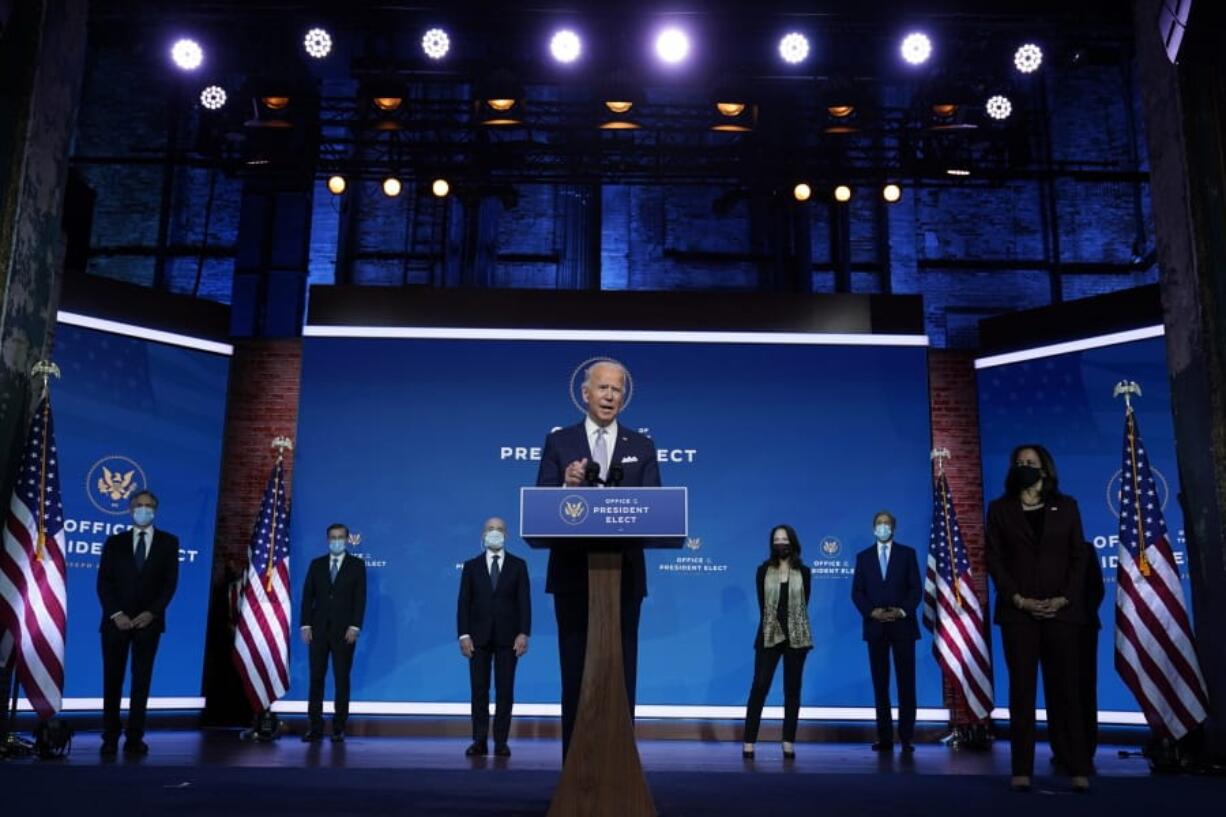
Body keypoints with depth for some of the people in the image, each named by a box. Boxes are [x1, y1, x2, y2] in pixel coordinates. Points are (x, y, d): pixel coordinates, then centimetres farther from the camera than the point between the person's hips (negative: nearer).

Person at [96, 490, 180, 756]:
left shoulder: (168, 542, 7)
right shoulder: (114, 542, 9)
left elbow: (170, 582, 0)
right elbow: (104, 581, 1)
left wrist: (152, 613, -11)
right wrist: (116, 614, -11)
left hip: (148, 621, -1)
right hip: (116, 620, 1)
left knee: (141, 680, 1)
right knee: (112, 680, 2)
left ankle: (135, 738, 5)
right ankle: (110, 738, 10)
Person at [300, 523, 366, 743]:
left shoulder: (357, 565, 3)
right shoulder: (316, 564, 10)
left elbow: (360, 598, -2)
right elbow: (307, 596, 7)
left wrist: (354, 627, -11)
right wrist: (305, 625, -3)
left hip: (344, 631, -2)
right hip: (318, 629, 2)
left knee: (342, 680, 2)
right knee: (316, 678, 2)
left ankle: (339, 728, 7)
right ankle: (315, 728, 7)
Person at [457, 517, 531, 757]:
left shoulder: (518, 565, 6)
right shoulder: (471, 566, 7)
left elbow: (524, 601, 0)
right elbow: (464, 603, 3)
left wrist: (524, 633, -9)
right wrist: (463, 635, -7)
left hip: (507, 636, 0)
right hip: (479, 636, 1)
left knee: (505, 690, 2)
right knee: (479, 690, 2)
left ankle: (501, 741, 8)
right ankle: (480, 740, 7)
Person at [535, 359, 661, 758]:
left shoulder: (642, 447, 7)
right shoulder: (559, 442, 4)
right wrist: (567, 486, -23)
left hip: (623, 574, 1)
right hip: (573, 574, -1)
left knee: (621, 671, 5)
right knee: (575, 672, 6)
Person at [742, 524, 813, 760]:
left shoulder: (803, 572, 5)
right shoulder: (763, 571, 4)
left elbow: (803, 605, 2)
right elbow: (762, 605, 1)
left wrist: (791, 625, -3)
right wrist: (775, 623, -4)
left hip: (796, 636, 1)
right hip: (769, 635, -1)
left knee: (792, 690, 4)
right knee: (759, 687, -6)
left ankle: (789, 743, 10)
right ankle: (749, 742, -5)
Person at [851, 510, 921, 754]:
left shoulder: (907, 553, 7)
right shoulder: (863, 556, 10)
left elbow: (916, 588, 0)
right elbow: (857, 592, 5)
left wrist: (902, 611, -14)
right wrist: (871, 612, -12)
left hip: (902, 625, -1)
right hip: (875, 626, 1)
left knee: (906, 683, -1)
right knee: (880, 684, 3)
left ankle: (906, 738, 3)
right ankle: (885, 738, 6)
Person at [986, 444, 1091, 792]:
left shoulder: (1066, 506, 10)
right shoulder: (999, 509, 8)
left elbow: (1079, 557, 5)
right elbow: (994, 560, 2)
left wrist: (1065, 598, -8)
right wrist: (1018, 599, -10)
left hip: (1060, 610, 1)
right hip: (1018, 611, 0)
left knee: (1066, 689, 1)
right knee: (1021, 690, 0)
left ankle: (1079, 769, 4)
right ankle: (1022, 770, 1)